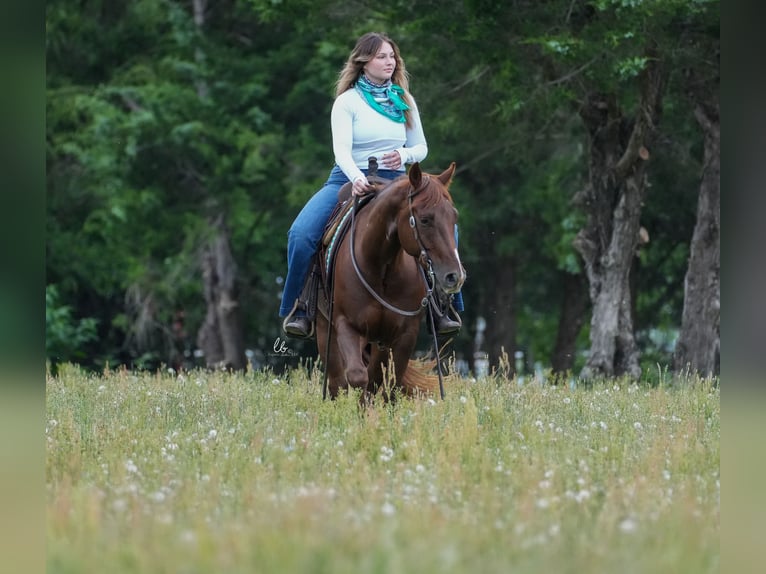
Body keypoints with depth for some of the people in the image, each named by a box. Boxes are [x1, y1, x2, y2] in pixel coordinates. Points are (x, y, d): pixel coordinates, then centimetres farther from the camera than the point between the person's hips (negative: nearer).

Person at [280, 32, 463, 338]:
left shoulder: (404, 101, 11)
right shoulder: (347, 102, -2)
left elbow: (421, 147, 14)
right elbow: (341, 149, -15)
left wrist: (405, 155, -11)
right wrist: (356, 178, -36)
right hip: (350, 181, -3)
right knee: (301, 234, -28)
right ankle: (295, 309, -11)